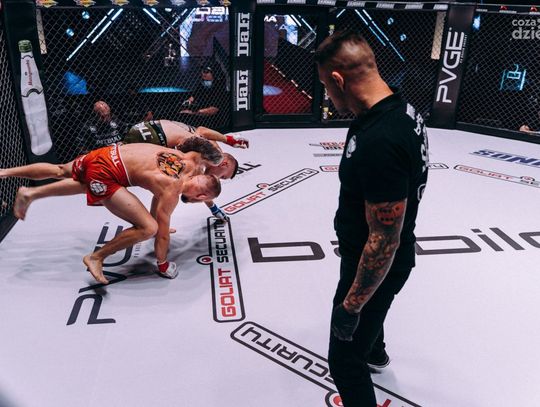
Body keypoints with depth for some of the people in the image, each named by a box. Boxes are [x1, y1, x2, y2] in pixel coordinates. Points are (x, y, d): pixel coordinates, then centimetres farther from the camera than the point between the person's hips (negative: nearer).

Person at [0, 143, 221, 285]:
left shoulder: (188, 161, -1)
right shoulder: (171, 193, -16)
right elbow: (162, 231, -9)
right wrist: (163, 263, 2)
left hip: (109, 152, 9)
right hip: (105, 175, -9)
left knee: (60, 170, 37)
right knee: (148, 228, -15)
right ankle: (96, 257, 2)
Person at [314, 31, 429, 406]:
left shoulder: (379, 141, -36)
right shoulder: (399, 109, -4)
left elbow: (384, 241, -31)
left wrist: (349, 306, -20)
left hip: (377, 265, -10)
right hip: (375, 255, 10)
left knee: (344, 358, 6)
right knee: (367, 305, 37)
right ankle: (374, 351, 69)